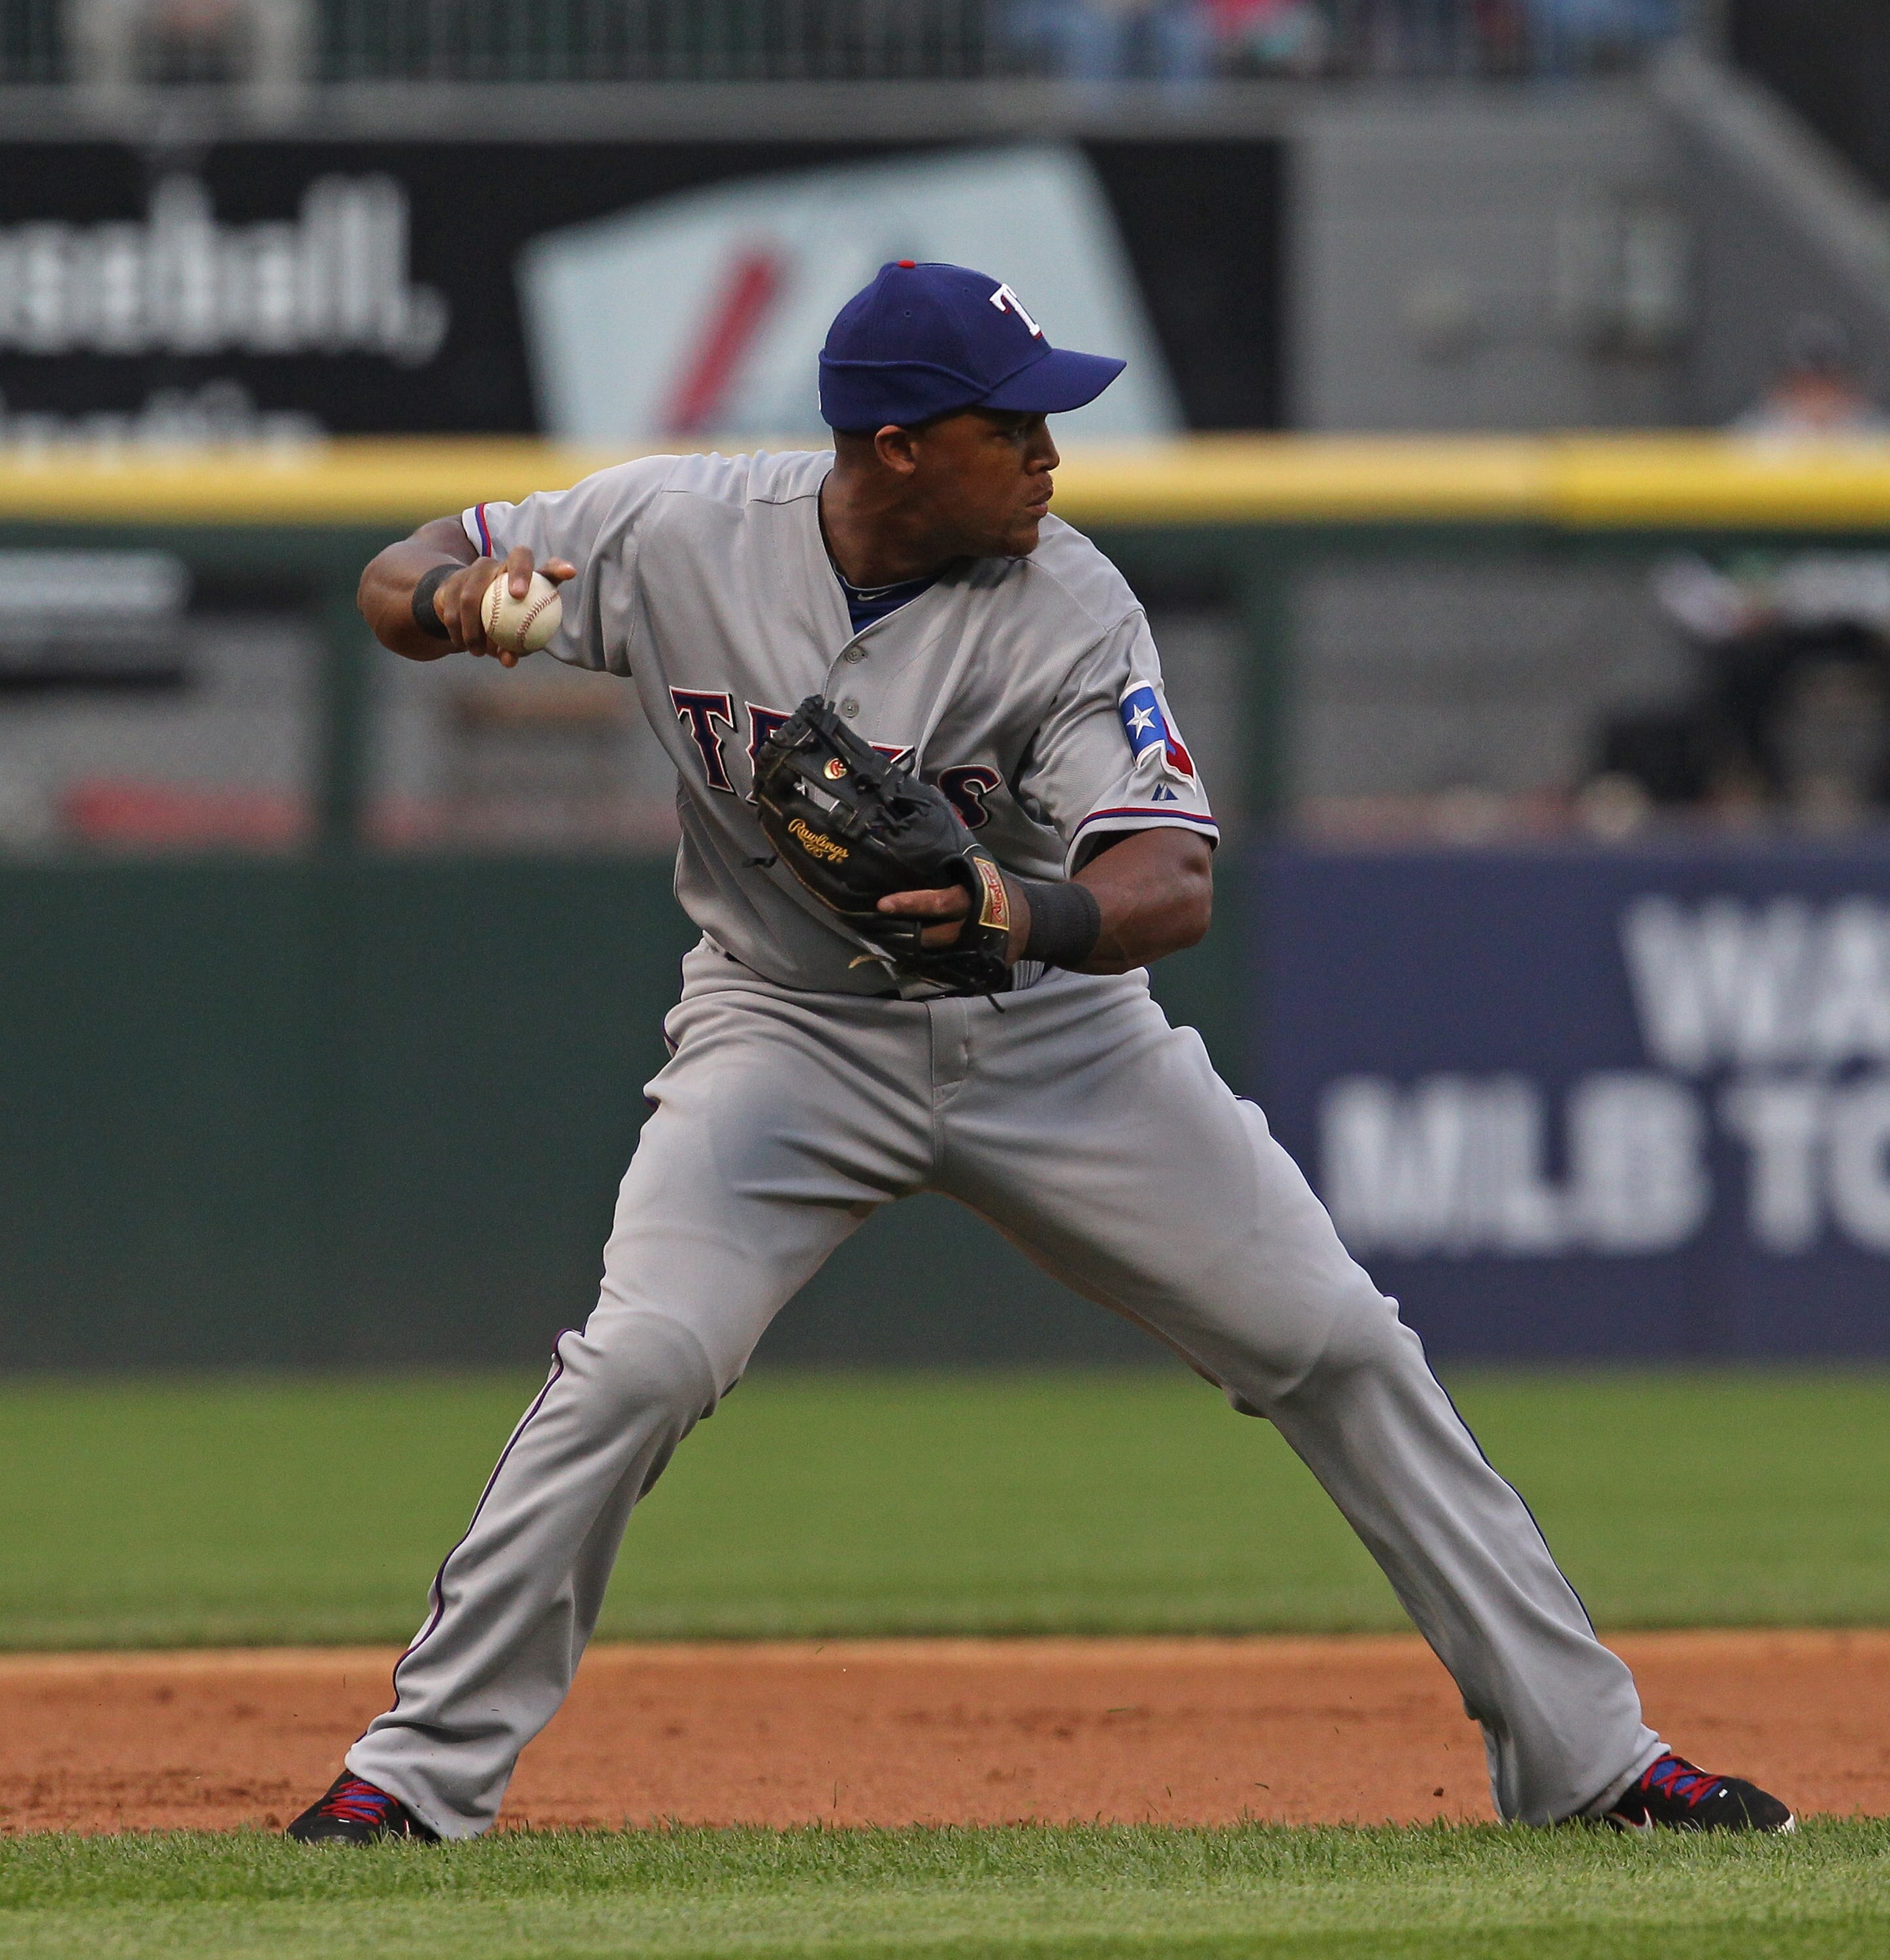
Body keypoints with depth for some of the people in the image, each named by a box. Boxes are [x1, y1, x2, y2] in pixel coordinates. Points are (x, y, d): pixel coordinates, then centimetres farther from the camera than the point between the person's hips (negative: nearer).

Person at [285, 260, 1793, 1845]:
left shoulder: (1071, 611, -20)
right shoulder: (678, 532, -16)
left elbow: (1174, 882, -30)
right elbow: (398, 581, -6)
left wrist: (1031, 914, -52)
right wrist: (453, 604, -31)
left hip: (1050, 1031, 1)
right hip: (793, 1029, -1)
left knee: (1342, 1349, -4)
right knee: (640, 1360, -22)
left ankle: (1581, 1750, 6)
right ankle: (425, 1765, -10)